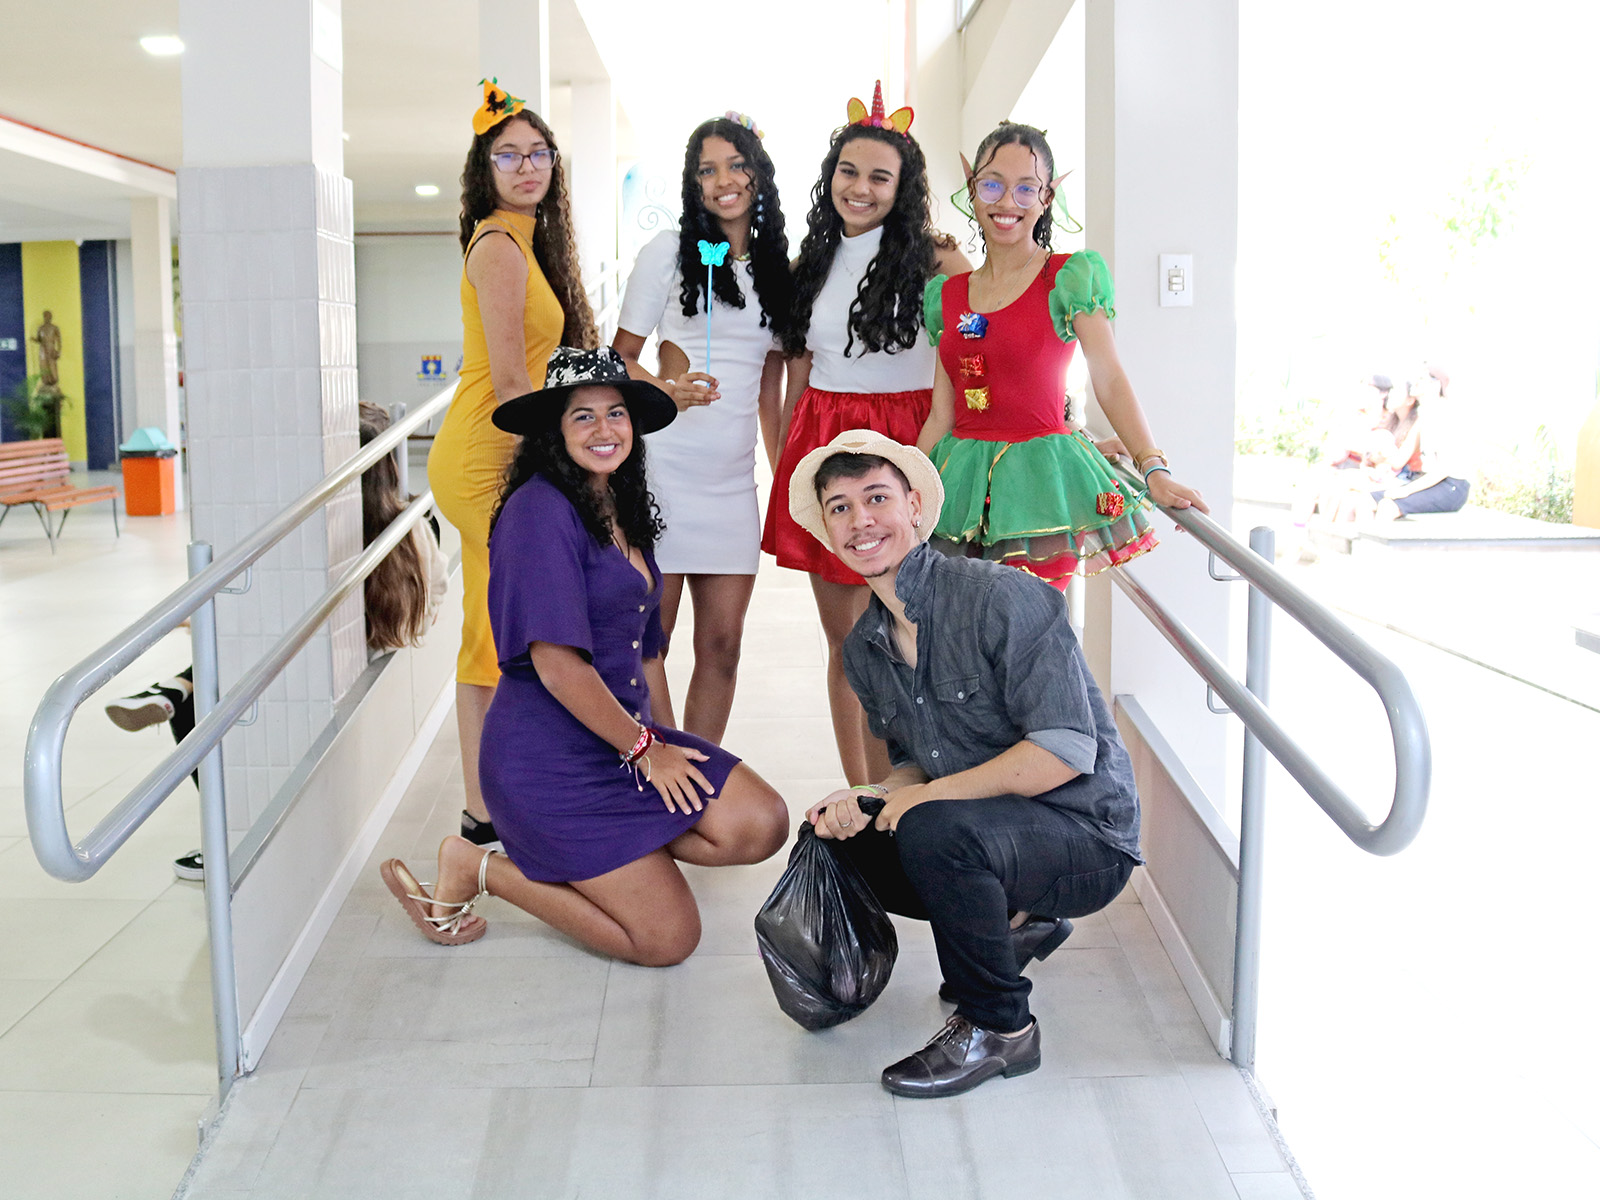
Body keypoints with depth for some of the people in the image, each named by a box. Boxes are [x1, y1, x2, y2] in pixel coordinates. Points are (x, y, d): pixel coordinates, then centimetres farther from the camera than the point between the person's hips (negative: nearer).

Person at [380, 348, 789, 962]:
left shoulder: (621, 509, 13)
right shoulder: (541, 509, -16)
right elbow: (556, 663, -20)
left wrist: (661, 742, 11)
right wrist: (641, 748, -11)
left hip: (626, 735, 9)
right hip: (549, 757, -8)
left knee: (762, 825, -8)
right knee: (668, 937, -9)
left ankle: (598, 851, 8)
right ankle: (479, 868, 4)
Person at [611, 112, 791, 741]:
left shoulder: (777, 267, 15)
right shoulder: (669, 249, 4)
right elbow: (620, 357, 3)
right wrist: (667, 388, -17)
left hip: (733, 475, 4)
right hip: (661, 466, -4)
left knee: (722, 646, 4)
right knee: (649, 640, -3)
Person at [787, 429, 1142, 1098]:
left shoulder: (1002, 598, -20)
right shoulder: (863, 649, 5)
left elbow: (1066, 751, -25)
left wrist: (928, 795, -20)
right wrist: (866, 799, -8)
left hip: (1087, 837, -8)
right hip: (982, 832, 8)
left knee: (935, 831, -34)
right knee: (836, 843, 3)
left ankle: (999, 1028, -10)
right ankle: (1015, 923, 16)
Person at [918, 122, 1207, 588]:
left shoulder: (1072, 277, 0)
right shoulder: (947, 293, 12)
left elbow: (1109, 378, -9)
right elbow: (940, 415, 12)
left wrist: (1153, 467, -22)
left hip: (1038, 478, -4)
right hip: (962, 477, 4)